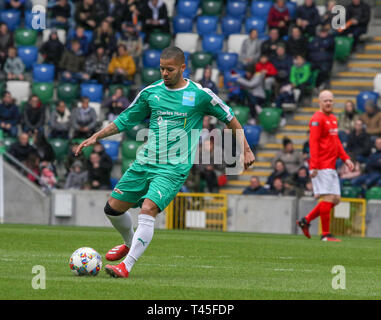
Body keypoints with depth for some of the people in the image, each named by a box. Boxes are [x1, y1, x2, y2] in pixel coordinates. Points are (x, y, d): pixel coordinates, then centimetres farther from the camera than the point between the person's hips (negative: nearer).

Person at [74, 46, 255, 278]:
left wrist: (246, 149, 8)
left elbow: (230, 118, 7)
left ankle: (127, 266, -27)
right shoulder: (151, 92, 7)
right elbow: (125, 120, 17)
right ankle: (131, 243, 36)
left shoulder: (200, 94, -4)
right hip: (144, 162, 5)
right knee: (113, 208, 6)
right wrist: (96, 137, 9)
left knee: (148, 210, -25)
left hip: (174, 169, -5)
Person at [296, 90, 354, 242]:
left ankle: (306, 220, 16)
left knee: (336, 199, 9)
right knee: (328, 198, -9)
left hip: (331, 166, 9)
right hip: (321, 167, -9)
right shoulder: (317, 119, -10)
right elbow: (313, 143, -16)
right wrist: (314, 166, -23)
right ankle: (325, 234, -4)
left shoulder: (333, 118, 18)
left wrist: (346, 158, 16)